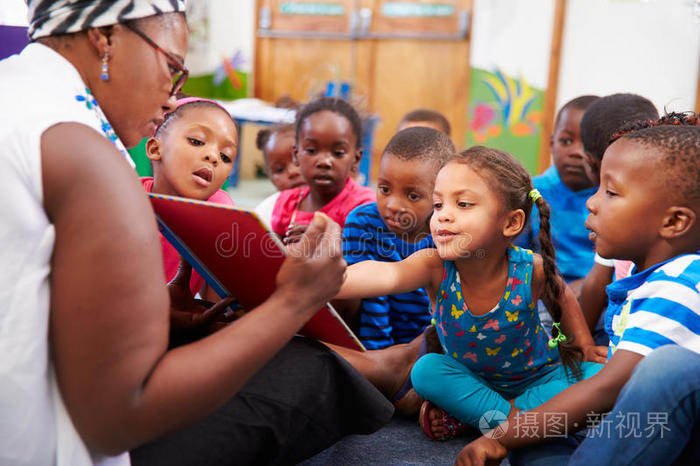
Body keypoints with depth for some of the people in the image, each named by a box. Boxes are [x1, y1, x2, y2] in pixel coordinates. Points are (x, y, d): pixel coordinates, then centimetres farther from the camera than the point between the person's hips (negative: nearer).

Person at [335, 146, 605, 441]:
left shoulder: (529, 270, -27)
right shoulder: (435, 266, -30)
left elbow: (562, 299, -1)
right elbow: (387, 275, -53)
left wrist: (587, 347, -4)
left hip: (537, 378, 1)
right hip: (472, 379, 0)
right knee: (426, 370, -24)